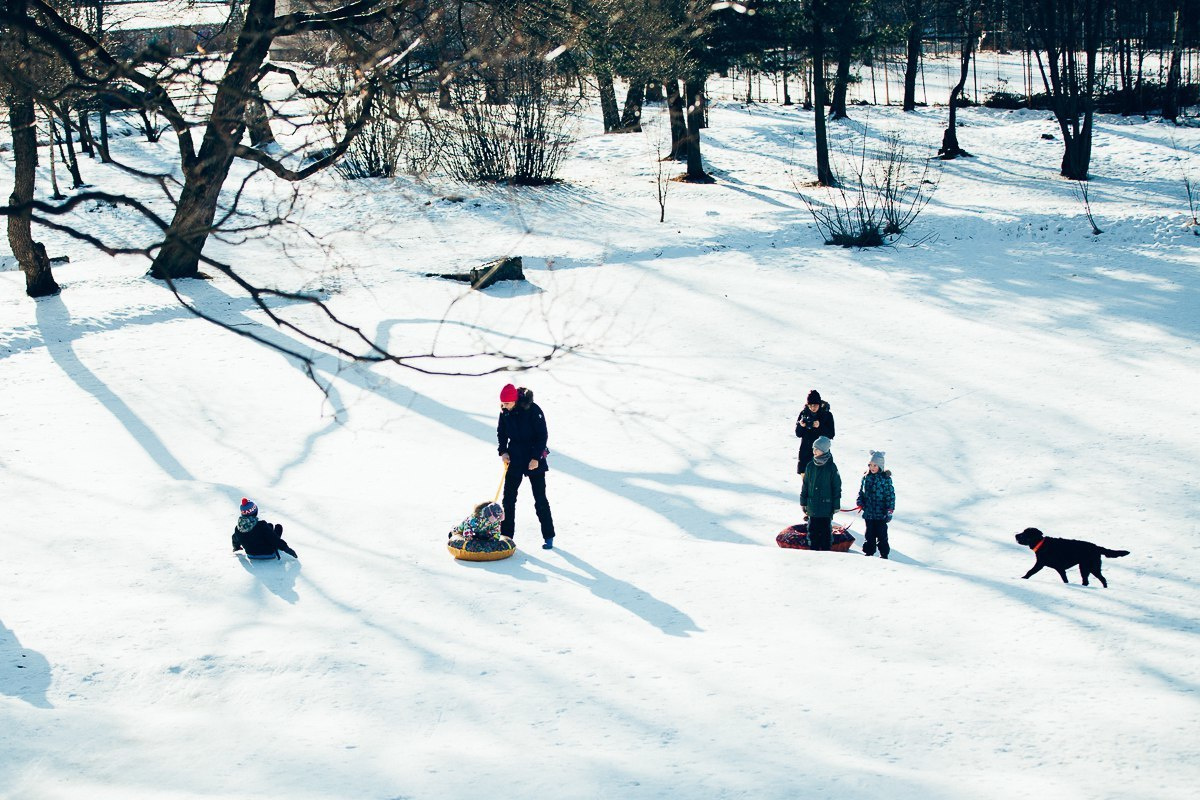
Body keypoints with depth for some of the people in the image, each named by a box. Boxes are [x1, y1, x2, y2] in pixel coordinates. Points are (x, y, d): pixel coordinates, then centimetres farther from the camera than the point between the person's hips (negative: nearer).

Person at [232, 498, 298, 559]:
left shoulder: (238, 528, -16)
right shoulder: (261, 525, -32)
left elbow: (235, 540, 5)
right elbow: (274, 538, -26)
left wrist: (236, 546, 28)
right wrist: (286, 548, -15)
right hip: (268, 554, -5)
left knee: (270, 525, 23)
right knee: (278, 527, 15)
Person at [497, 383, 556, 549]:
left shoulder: (533, 410, -18)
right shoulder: (505, 412, -3)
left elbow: (542, 435, -13)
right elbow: (501, 433, 11)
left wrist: (536, 457, -16)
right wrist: (503, 451, -2)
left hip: (534, 460, -5)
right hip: (514, 459, 5)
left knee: (540, 500, -1)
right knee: (508, 498, 4)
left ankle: (548, 536, 7)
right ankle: (506, 534, 12)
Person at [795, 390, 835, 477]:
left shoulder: (827, 415, -6)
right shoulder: (804, 413, 1)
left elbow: (831, 434, -9)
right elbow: (798, 434, 4)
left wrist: (820, 426, -24)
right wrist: (801, 426, -18)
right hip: (805, 452, 3)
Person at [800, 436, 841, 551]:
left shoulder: (831, 467, -8)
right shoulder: (811, 466, 2)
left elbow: (837, 487, -4)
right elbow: (805, 485, 10)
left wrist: (835, 506, -5)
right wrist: (803, 502, 9)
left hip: (826, 506, -4)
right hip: (812, 507, 4)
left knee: (825, 530, 4)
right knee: (813, 530, 8)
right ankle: (813, 550, 18)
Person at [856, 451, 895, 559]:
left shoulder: (886, 478, -7)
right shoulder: (866, 478, 6)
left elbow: (890, 494, -6)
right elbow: (861, 492, 15)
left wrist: (890, 509, -10)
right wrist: (860, 503, 3)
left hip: (881, 513, -4)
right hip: (868, 512, 4)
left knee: (881, 534, 1)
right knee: (869, 533, 11)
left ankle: (884, 553, 9)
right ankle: (869, 551, 20)